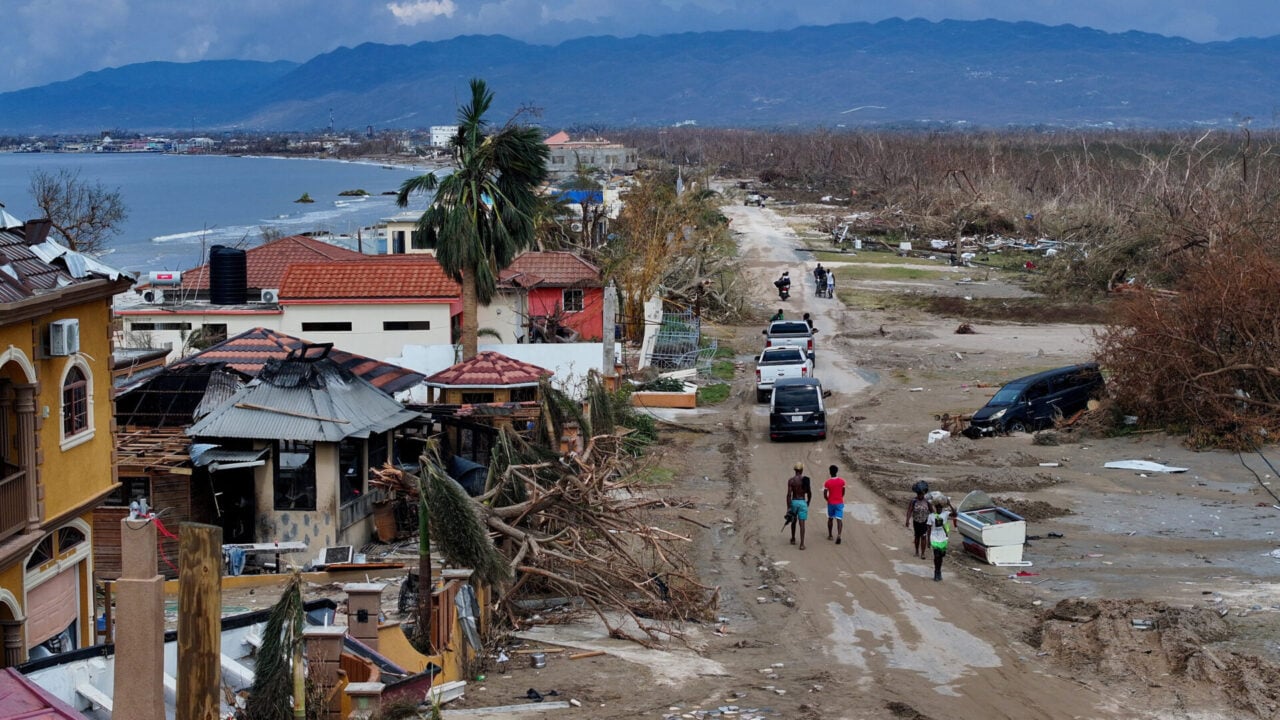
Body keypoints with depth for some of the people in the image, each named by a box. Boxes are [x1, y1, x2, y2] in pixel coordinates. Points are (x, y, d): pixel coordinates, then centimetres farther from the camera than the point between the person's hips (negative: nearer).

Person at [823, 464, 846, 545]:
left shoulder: (827, 483, -11)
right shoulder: (842, 481, -5)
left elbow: (825, 495, -10)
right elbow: (843, 493, 5)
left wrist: (828, 500, 10)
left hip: (831, 503, 0)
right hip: (839, 503, 0)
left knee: (830, 519, 19)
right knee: (839, 519, -6)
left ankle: (830, 535, 28)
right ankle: (839, 535, -24)